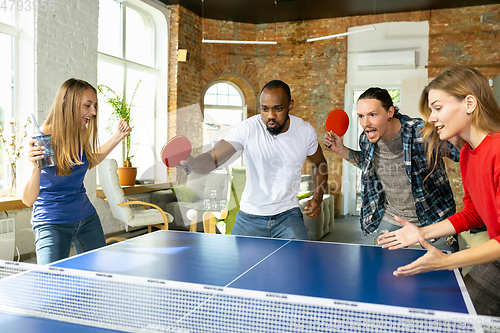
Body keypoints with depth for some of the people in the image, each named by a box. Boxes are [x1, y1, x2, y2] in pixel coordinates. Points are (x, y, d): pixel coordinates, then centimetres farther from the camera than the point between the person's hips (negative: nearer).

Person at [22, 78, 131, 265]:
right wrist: (36, 167, -41)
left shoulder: (81, 134, -4)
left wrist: (117, 137, 10)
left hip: (86, 217, 6)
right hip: (52, 223, -6)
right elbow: (28, 200, -22)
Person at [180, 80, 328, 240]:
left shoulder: (306, 131, -8)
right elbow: (212, 159, -25)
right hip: (250, 217, -1)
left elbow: (319, 163, 11)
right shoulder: (246, 129, -17)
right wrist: (193, 161, -48)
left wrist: (317, 198, -2)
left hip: (288, 216, 1)